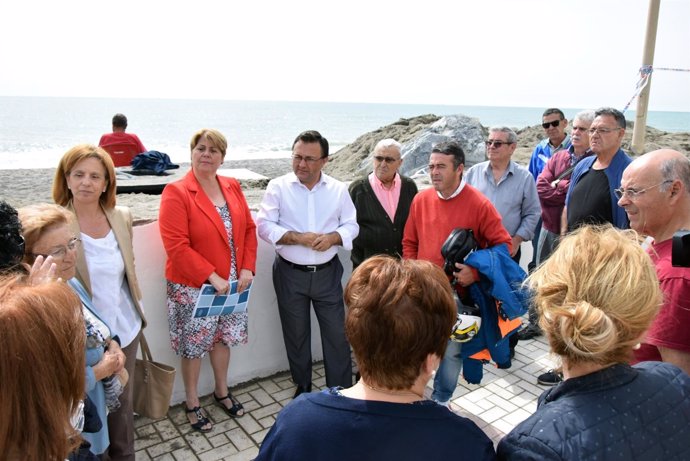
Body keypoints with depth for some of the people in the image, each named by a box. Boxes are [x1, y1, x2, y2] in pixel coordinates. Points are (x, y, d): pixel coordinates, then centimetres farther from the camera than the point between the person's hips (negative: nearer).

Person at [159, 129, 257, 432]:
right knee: (194, 345, 10)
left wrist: (247, 268, -5)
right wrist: (212, 277, -21)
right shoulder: (176, 193, -14)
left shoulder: (232, 187, 3)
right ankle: (192, 403, 33)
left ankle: (221, 391, 42)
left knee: (223, 338, 20)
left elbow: (248, 228, 6)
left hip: (232, 283, 5)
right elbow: (176, 246, -20)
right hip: (192, 286, -5)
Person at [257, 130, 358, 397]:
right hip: (290, 274, 0)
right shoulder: (278, 187, -5)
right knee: (296, 333, 14)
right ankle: (302, 387, 34)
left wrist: (333, 237, -19)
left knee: (336, 333, 5)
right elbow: (264, 226, -10)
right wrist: (298, 237, -22)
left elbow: (351, 226, 2)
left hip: (327, 273, 1)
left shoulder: (338, 189, 0)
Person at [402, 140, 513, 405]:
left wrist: (476, 272, -17)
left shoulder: (479, 204, -10)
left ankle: (441, 400, 35)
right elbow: (409, 242, 11)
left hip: (458, 295, -3)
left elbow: (503, 244, -6)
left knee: (451, 351, 11)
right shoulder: (421, 200, 1)